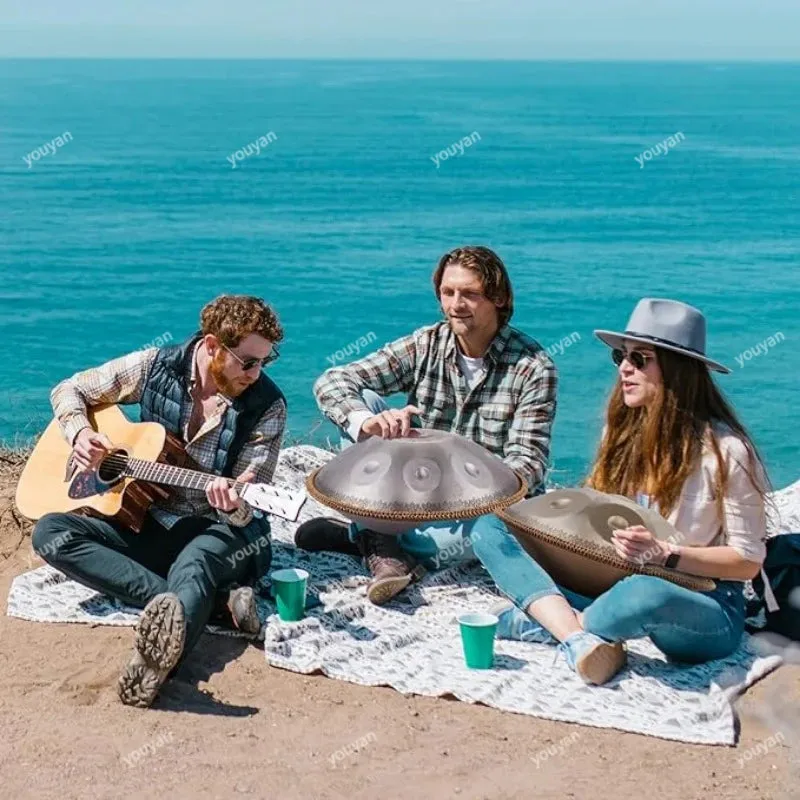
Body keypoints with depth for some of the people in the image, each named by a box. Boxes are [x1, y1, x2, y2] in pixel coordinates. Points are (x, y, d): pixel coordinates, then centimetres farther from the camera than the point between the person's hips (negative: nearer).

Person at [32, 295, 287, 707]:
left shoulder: (267, 406, -10)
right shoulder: (156, 367, -4)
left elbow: (249, 508, -11)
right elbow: (69, 391, 9)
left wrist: (233, 507, -36)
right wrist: (80, 433, -14)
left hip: (221, 531, -4)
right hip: (146, 521, 4)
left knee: (192, 567, -39)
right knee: (50, 533, -22)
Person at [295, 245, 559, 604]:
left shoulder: (532, 367, -12)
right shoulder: (425, 346, -5)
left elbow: (527, 465, -17)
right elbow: (331, 382, -12)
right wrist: (366, 421, -35)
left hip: (488, 501, -3)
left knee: (485, 529, -39)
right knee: (365, 399, -15)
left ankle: (359, 537, -21)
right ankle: (382, 547, -25)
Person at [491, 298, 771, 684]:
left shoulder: (724, 450, -12)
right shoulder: (622, 430, 7)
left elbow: (748, 561, -9)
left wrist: (665, 555, -22)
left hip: (706, 612, -6)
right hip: (614, 585, 6)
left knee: (644, 593, -43)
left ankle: (538, 622, -13)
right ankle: (581, 639, -27)